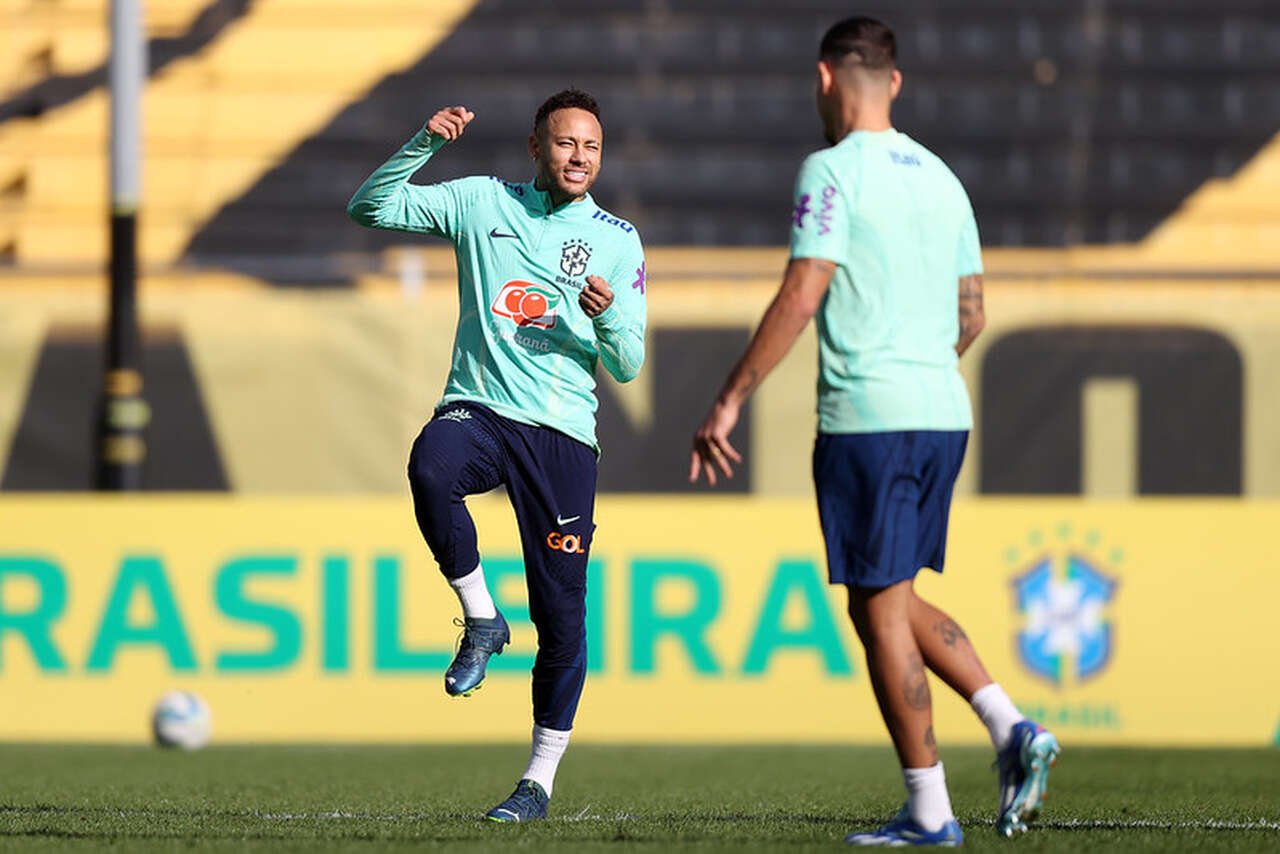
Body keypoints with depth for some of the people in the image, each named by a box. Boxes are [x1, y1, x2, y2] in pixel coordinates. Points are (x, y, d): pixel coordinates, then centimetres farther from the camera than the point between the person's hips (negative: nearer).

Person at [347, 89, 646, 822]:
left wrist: (607, 317, -15)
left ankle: (541, 779, 12)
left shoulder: (618, 241, 9)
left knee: (562, 614, -2)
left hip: (563, 431, 1)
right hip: (478, 407, -1)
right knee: (431, 468, -38)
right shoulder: (482, 203, 9)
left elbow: (628, 367, 7)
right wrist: (423, 146, -9)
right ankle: (481, 618, -16)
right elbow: (371, 208, 5)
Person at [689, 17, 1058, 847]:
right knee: (897, 601, 18)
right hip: (944, 413, 7)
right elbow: (971, 315, 19)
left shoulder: (834, 172, -8)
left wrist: (729, 402, -13)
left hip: (866, 416, -7)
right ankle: (1013, 730, 0)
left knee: (880, 609, 0)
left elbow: (801, 296, -16)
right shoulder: (940, 177, 14)